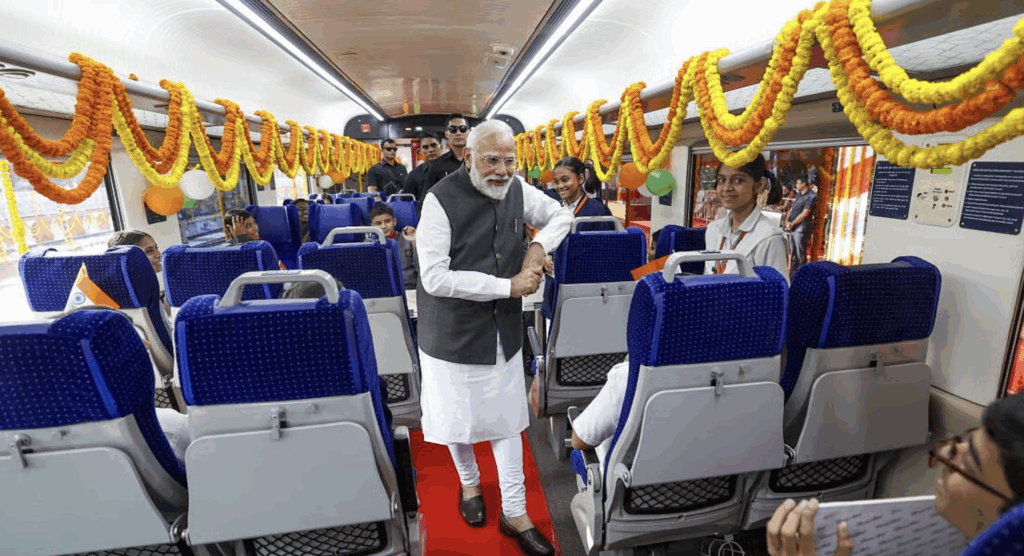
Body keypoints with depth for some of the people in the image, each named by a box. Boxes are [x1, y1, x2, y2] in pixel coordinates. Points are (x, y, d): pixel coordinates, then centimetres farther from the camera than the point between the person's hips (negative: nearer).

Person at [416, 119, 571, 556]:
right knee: (458, 419, 16)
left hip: (504, 331, 4)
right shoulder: (442, 199, -18)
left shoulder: (516, 190, -1)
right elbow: (435, 277, -24)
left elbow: (562, 215, 15)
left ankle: (514, 513, 30)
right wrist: (508, 285, -23)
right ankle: (469, 481, 47)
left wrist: (539, 246, -7)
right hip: (454, 335, -4)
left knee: (508, 420, 12)